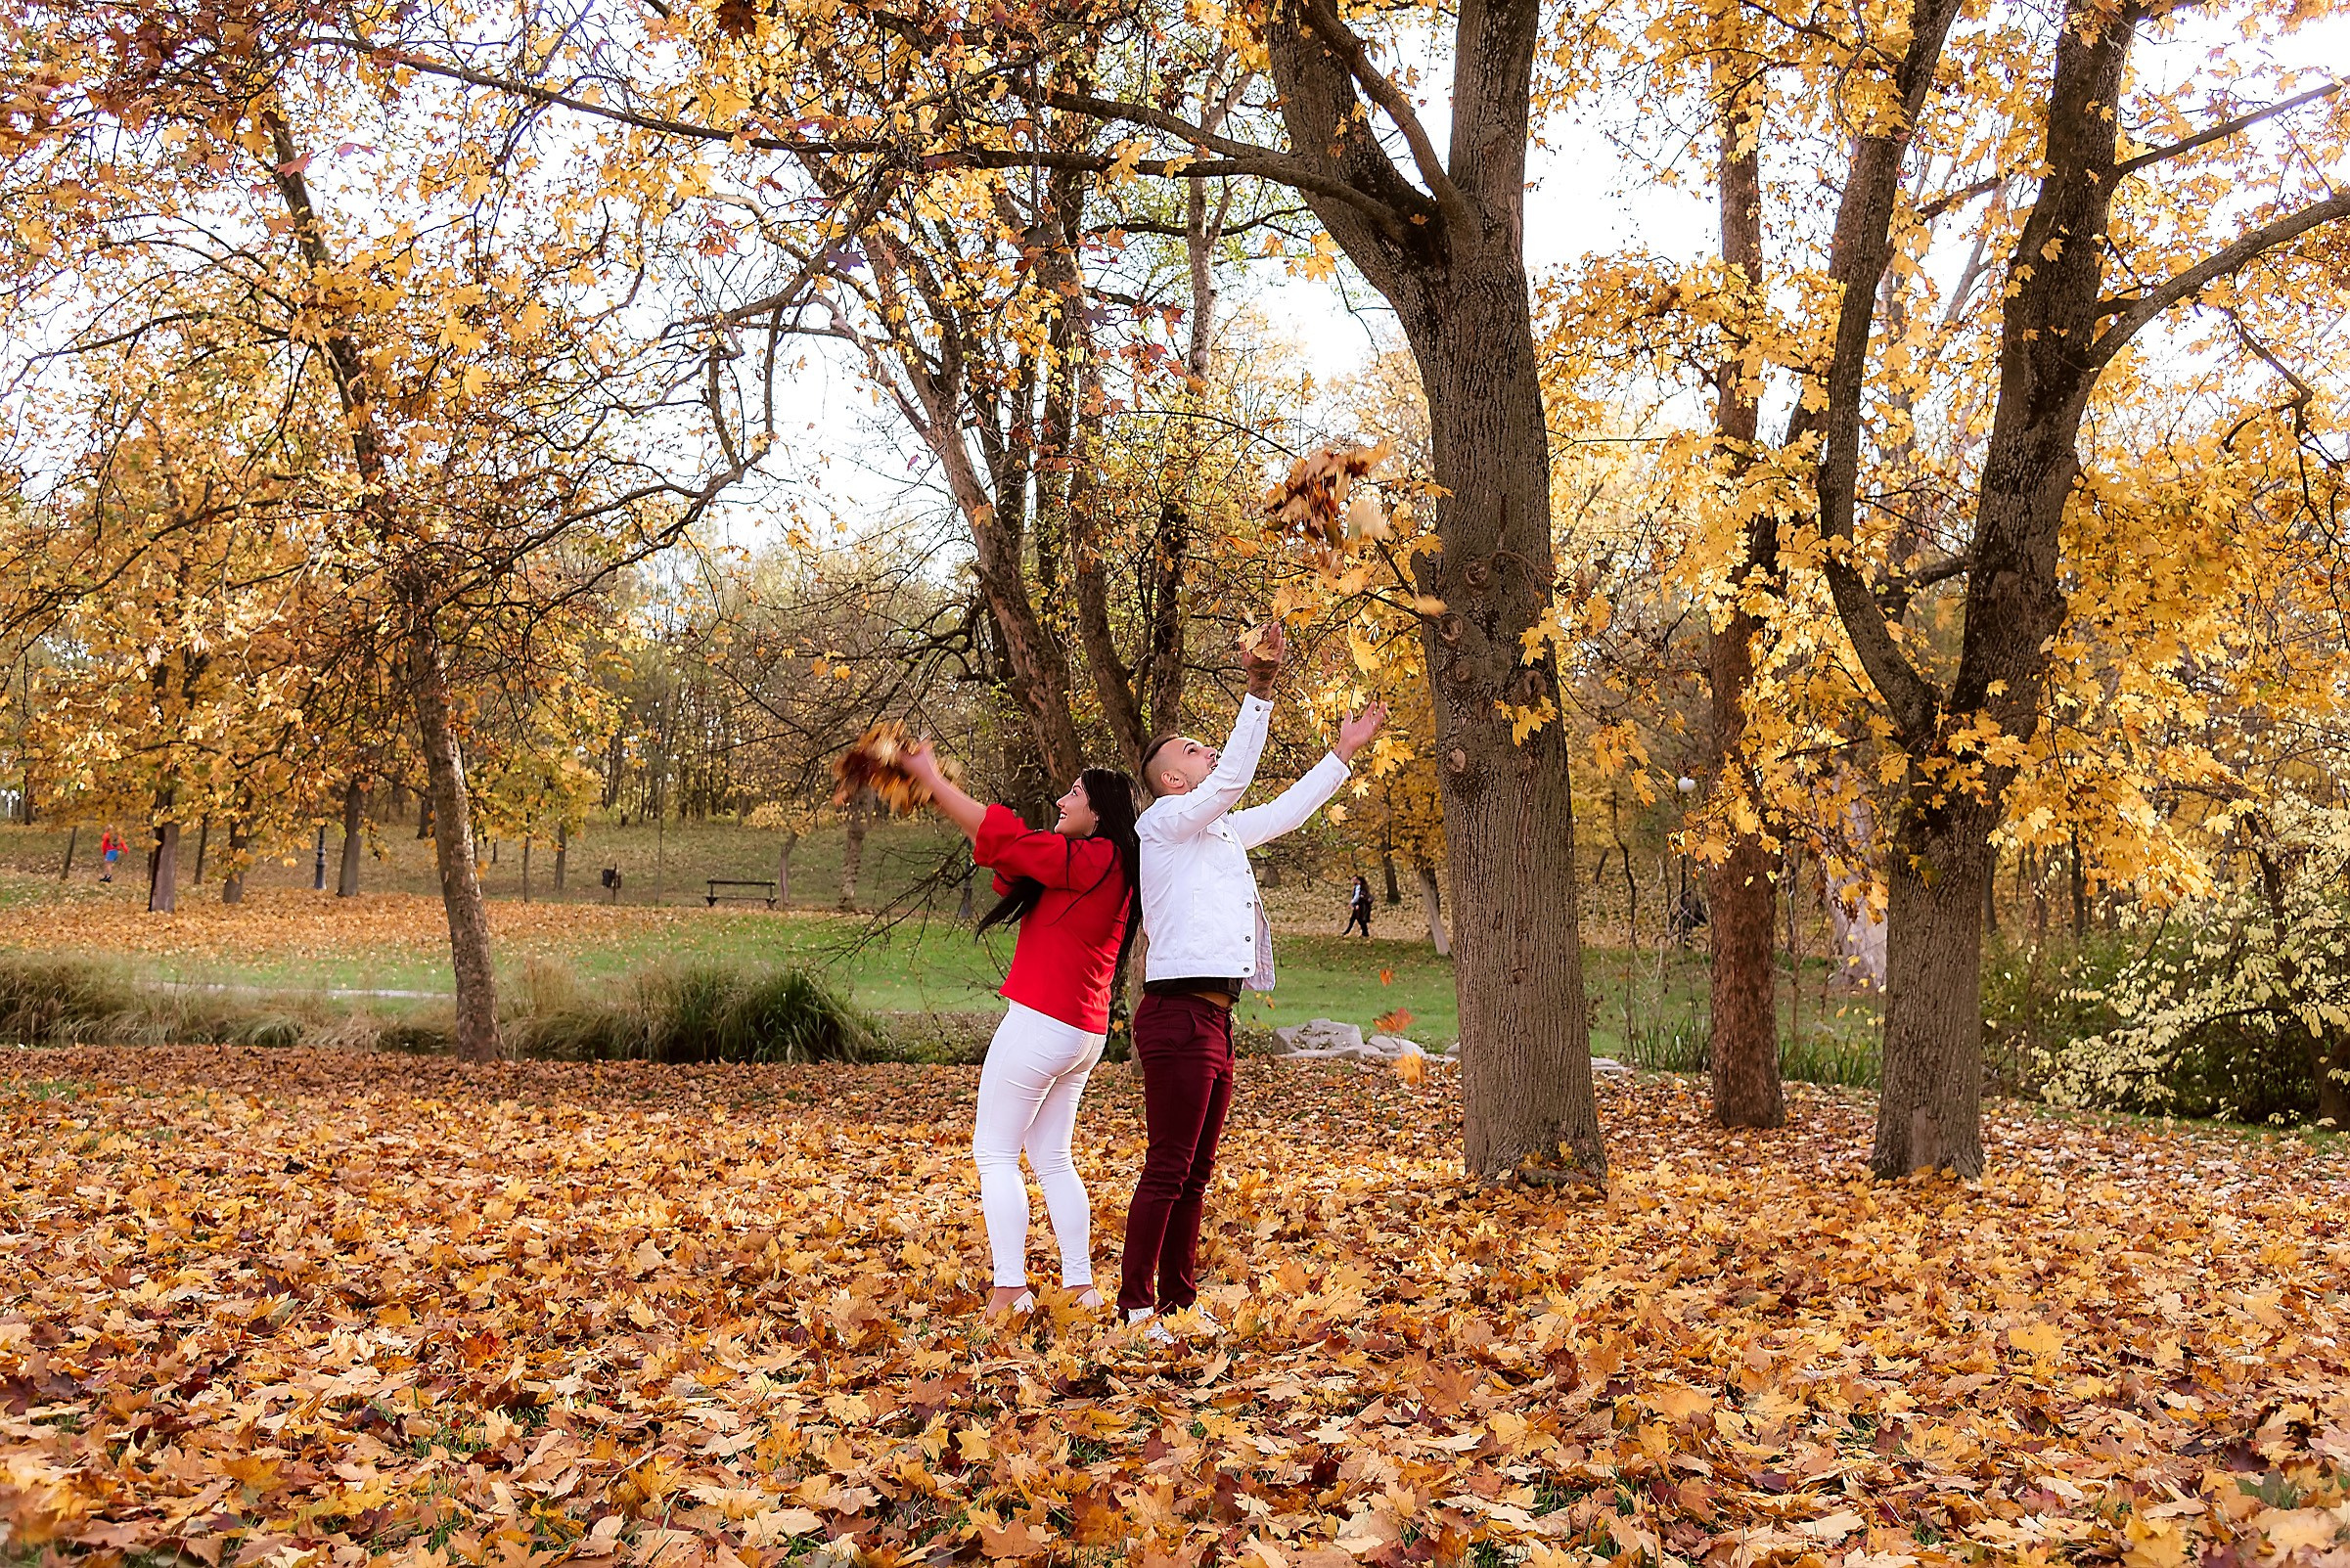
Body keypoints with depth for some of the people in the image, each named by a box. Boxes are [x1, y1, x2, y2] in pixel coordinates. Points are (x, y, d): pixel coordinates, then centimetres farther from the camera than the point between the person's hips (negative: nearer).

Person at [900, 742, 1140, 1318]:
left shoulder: (1089, 860, -13)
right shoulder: (1113, 871, 15)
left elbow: (1005, 839, -14)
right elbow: (1015, 871, 17)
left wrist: (932, 779, -6)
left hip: (1040, 1023, -10)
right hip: (1083, 1033, 10)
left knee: (994, 1153, -1)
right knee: (1051, 1158, 16)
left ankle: (1010, 1289, -4)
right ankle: (1080, 1286, 15)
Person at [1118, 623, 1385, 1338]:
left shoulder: (1218, 830, 20)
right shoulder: (1163, 821, -5)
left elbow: (1283, 812, 30)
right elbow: (1233, 779, -18)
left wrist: (1344, 754, 31)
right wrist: (1259, 692, -22)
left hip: (1212, 1018, 9)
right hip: (1177, 1015, -9)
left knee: (1196, 1171, 12)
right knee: (1167, 1170, -7)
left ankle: (1180, 1299, 19)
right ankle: (1135, 1306, -1)